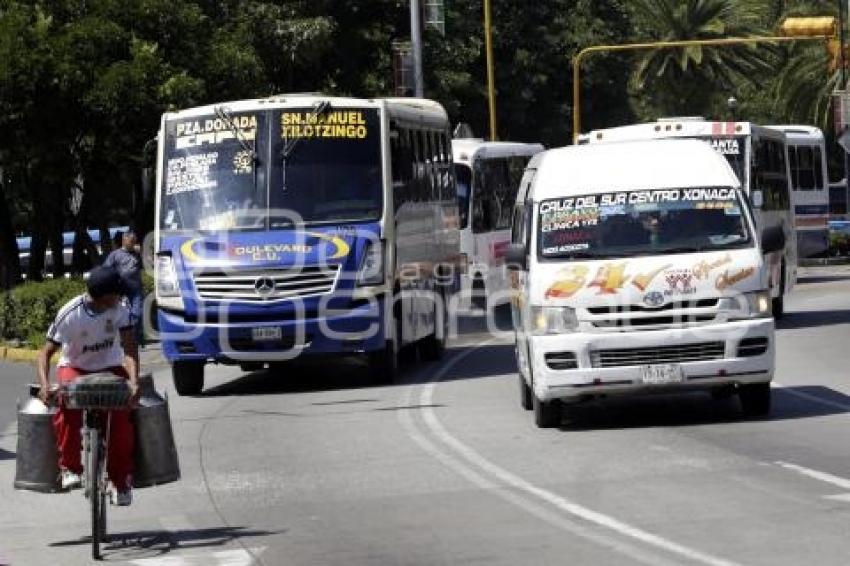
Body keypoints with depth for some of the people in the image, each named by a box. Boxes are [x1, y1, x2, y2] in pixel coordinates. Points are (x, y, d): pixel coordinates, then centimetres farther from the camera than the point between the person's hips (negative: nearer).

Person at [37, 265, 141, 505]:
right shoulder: (69, 315, -22)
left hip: (110, 367, 1)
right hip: (74, 368, -1)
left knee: (120, 413, -25)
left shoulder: (119, 310, -16)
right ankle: (69, 467, -20)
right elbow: (46, 353, -17)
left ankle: (122, 481, -10)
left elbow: (129, 348, -22)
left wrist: (134, 380, -39)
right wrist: (45, 384, -35)